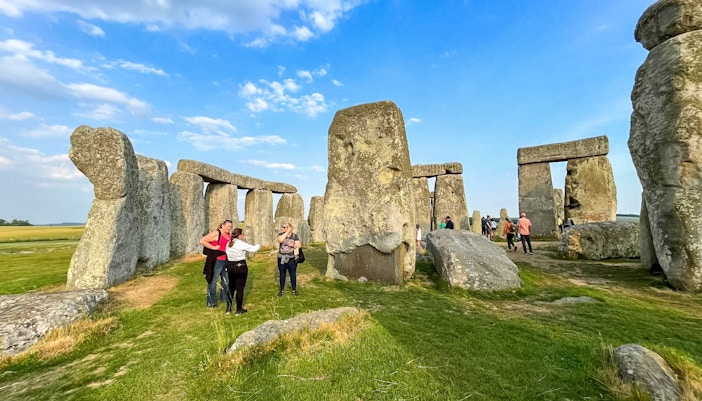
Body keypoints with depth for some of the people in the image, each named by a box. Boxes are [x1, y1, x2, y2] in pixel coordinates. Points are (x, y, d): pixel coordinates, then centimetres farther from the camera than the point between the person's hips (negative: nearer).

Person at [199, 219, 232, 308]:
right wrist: (213, 247, -18)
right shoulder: (216, 233, -12)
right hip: (217, 261, -8)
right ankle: (211, 302, 14)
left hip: (226, 261, 8)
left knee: (226, 280, 17)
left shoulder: (229, 235, 9)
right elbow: (202, 241, -17)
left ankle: (224, 298, 34)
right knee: (213, 281, 3)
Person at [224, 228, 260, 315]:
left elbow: (227, 255, 5)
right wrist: (258, 245, 9)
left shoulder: (228, 244, 5)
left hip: (230, 267, 6)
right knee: (240, 288, 3)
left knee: (231, 288, 17)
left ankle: (228, 308, 23)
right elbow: (253, 249, -10)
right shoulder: (241, 244, -15)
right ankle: (239, 310, 11)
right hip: (240, 267, -6)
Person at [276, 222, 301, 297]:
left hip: (291, 258, -1)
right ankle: (282, 290, 23)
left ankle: (294, 290, 19)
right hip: (281, 258, 1)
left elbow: (299, 245, -3)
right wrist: (287, 232, -18)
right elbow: (280, 240, -22)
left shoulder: (294, 236, -1)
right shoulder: (280, 234, 0)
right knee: (282, 274, 11)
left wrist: (293, 245, -19)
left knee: (293, 274, 5)